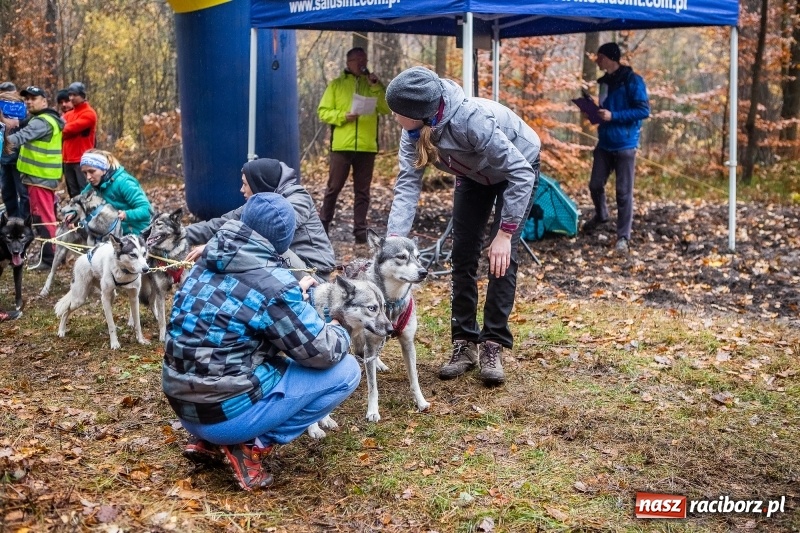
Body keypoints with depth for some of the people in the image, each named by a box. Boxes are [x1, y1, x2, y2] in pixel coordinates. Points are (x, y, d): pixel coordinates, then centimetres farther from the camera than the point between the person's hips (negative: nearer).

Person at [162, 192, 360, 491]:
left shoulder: (206, 265, 5)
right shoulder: (273, 283, -17)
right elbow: (321, 353, -11)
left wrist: (294, 294, 25)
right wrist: (339, 333, 10)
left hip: (183, 404, 8)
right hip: (226, 411, -8)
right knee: (345, 370, -1)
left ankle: (207, 440, 17)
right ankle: (252, 445, -2)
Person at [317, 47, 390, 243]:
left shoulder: (373, 84, 13)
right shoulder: (337, 84, 7)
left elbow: (387, 110, 2)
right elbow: (323, 111, 2)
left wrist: (376, 88, -8)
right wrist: (343, 116, -13)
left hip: (367, 146, 2)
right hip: (342, 145, -2)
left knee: (362, 191, 5)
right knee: (333, 188, 3)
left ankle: (360, 230, 8)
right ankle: (323, 225, 15)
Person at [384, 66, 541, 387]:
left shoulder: (472, 120, -42)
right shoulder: (413, 132, -24)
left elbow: (521, 174, -37)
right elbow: (407, 184, -27)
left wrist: (505, 233, -38)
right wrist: (393, 238, -40)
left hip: (518, 167, -6)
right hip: (474, 174, 6)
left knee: (501, 256, -14)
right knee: (463, 253, 0)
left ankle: (493, 345, -6)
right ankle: (464, 343, 7)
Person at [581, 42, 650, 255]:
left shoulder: (632, 80, -11)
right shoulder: (605, 81, 11)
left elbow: (644, 110, -15)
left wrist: (613, 116, -20)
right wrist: (597, 113, 2)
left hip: (625, 144, -7)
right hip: (604, 143, 7)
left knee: (624, 192, -2)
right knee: (595, 184, 11)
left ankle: (623, 237, 5)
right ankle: (601, 215, 40)